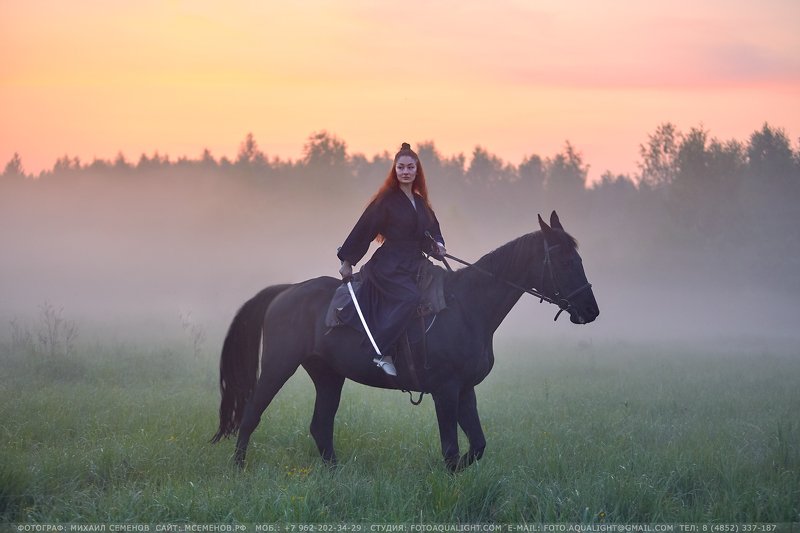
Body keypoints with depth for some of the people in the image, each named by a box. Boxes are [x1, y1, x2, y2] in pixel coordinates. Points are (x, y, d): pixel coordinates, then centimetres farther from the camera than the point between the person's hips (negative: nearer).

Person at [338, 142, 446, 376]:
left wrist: (437, 245, 0)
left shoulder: (420, 203, 17)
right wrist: (347, 261, -3)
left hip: (414, 266, 8)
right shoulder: (386, 200, -3)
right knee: (410, 297, -30)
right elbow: (364, 229, -3)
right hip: (389, 267, -8)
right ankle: (381, 353, -28)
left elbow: (431, 232, 24)